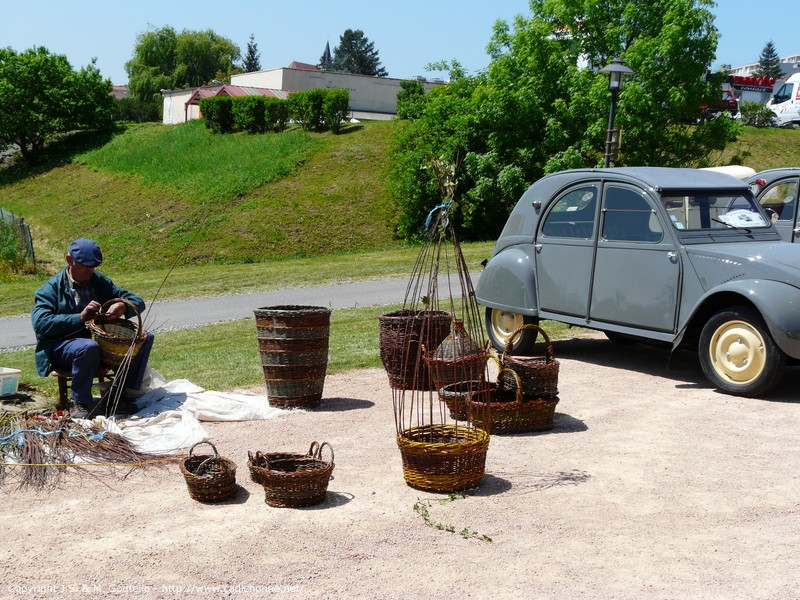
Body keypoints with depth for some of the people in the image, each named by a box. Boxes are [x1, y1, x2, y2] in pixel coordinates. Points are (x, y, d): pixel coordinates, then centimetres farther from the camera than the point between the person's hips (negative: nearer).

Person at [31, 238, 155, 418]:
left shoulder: (100, 282, 14)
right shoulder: (51, 288, -2)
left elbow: (138, 302, 10)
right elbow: (40, 322, -17)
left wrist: (124, 307, -15)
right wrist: (80, 318, -26)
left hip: (100, 339, 6)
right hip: (60, 346, -6)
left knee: (145, 338, -9)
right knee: (89, 347, -39)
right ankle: (80, 403, -19)